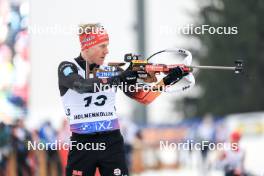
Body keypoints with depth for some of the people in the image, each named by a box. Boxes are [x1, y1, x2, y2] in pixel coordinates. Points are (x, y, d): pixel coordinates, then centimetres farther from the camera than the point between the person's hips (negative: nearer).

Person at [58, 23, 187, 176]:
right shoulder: (67, 68, -2)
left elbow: (144, 98, 9)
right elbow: (83, 86, -24)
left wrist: (168, 80, -5)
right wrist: (120, 78, -28)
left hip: (112, 143, 2)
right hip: (82, 144, -2)